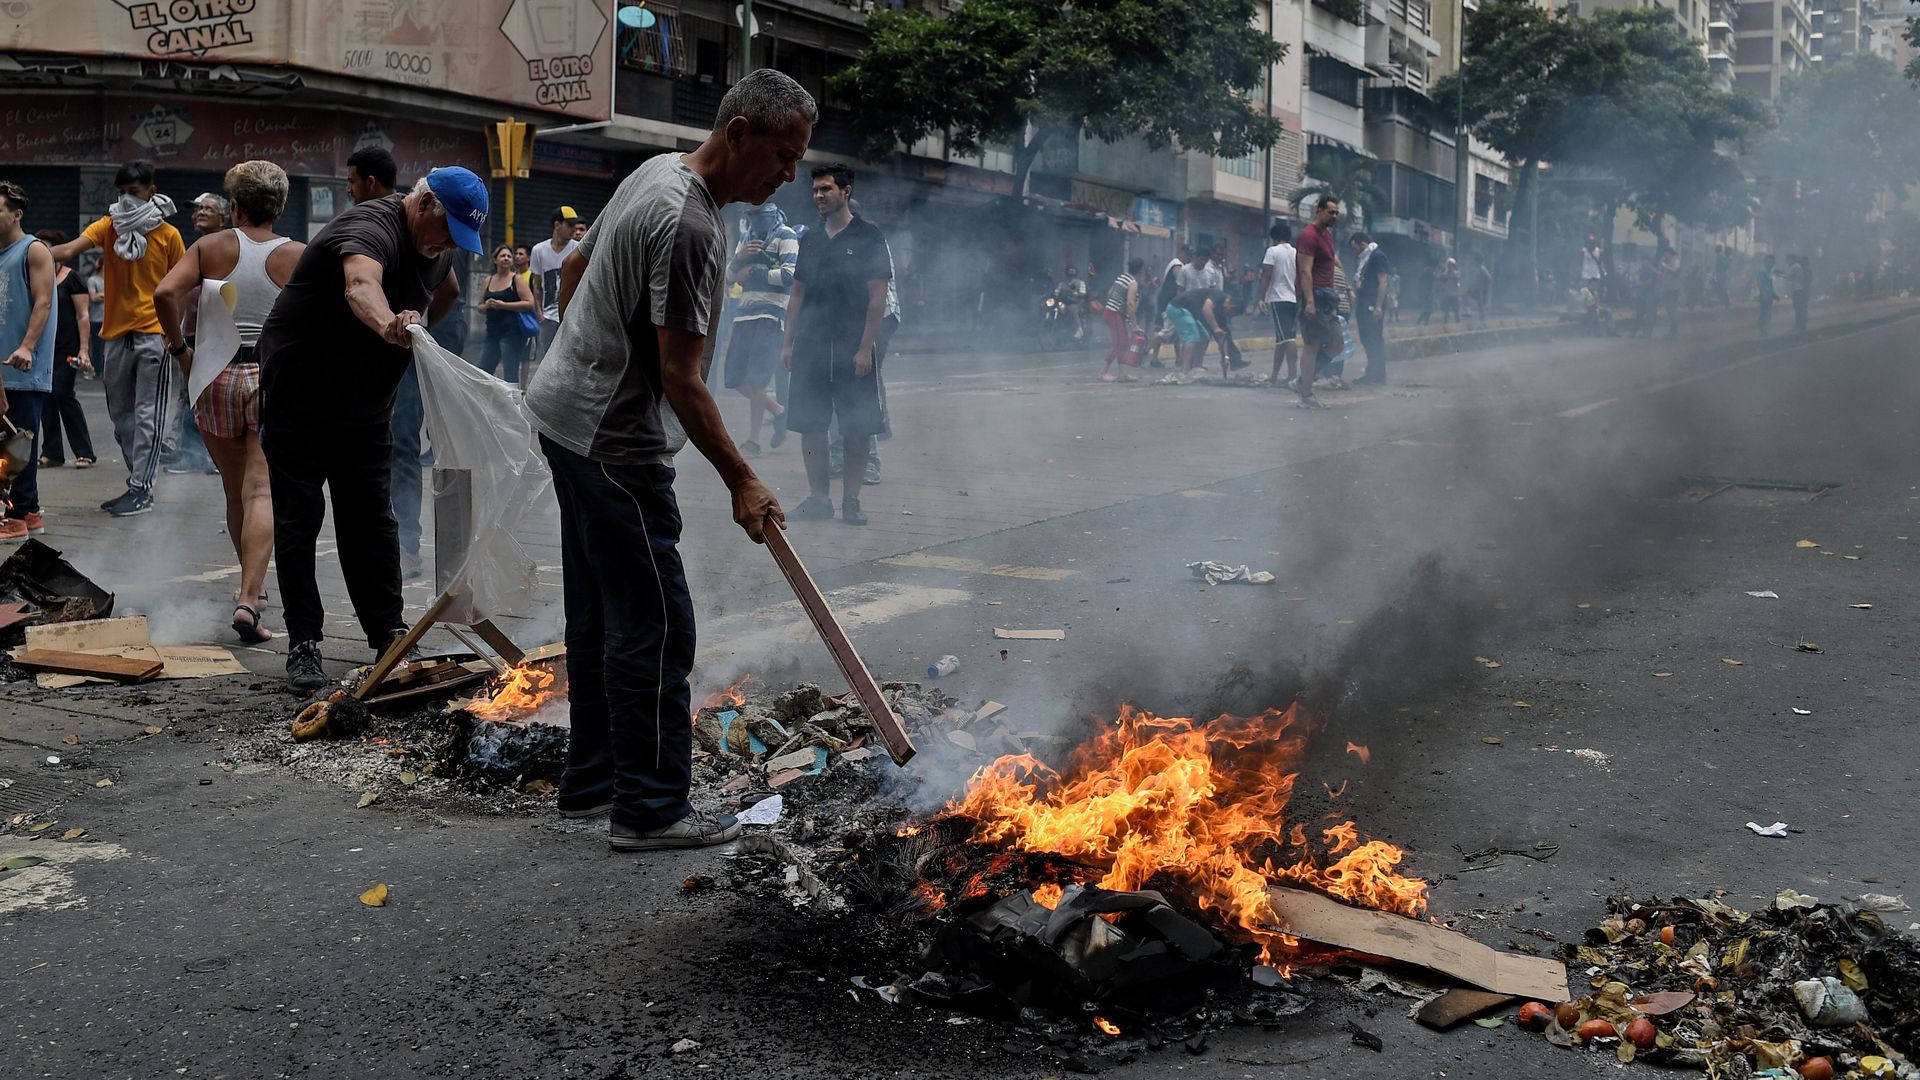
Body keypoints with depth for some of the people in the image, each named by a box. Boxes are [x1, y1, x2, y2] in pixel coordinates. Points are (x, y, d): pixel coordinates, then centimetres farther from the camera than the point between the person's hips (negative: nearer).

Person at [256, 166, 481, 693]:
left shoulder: (435, 246, 1)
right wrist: (388, 324, -72)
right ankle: (303, 646, 1)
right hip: (299, 389, -7)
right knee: (299, 518, -3)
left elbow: (446, 289, 26)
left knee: (372, 519, 9)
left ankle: (389, 635, 14)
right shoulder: (371, 228, -27)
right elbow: (360, 284, -52)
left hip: (366, 399, 7)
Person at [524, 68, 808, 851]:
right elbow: (679, 378, -23)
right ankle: (649, 809, 2)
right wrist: (741, 481, -18)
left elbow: (574, 268, 21)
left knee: (598, 616, 17)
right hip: (615, 440, -11)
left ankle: (591, 782, 27)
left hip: (569, 415, 11)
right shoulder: (691, 227, -23)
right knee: (655, 625, -5)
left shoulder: (656, 172, 9)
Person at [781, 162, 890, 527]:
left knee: (858, 428, -2)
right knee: (810, 425, 3)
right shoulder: (810, 240, 14)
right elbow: (798, 294, 17)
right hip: (810, 346, 5)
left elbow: (877, 298, -6)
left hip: (853, 349, -4)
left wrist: (865, 347, -13)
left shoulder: (868, 237, -2)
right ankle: (817, 497, 12)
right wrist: (787, 342, 8)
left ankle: (851, 500, 7)